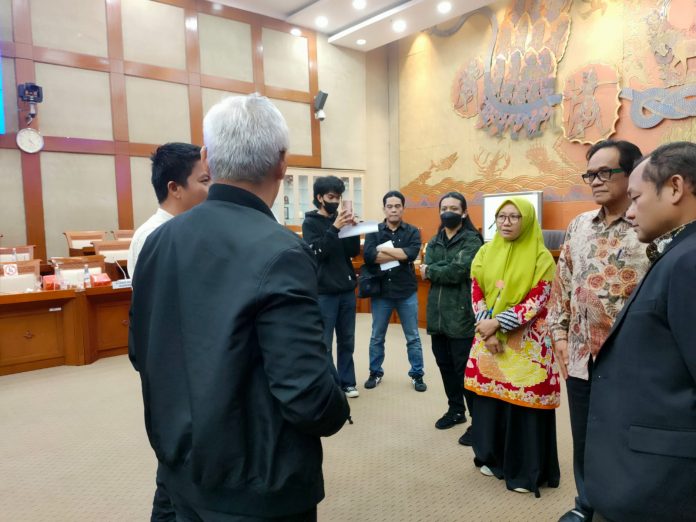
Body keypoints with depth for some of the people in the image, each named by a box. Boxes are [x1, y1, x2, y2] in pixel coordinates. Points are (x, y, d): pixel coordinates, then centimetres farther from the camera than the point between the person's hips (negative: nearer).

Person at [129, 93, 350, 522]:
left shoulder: (158, 241, -4)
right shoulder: (279, 253, -25)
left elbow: (141, 353, 6)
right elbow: (308, 396, -26)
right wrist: (338, 412, -5)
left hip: (183, 469, 6)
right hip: (256, 485, -6)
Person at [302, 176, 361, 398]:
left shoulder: (340, 220, 11)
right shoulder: (310, 222, -2)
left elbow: (354, 252, 5)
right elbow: (317, 253, -15)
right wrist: (334, 228, -23)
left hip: (347, 289, 5)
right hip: (325, 292, -5)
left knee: (347, 340, 10)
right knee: (324, 344, -1)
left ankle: (346, 382, 21)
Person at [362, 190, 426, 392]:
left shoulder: (412, 232, 0)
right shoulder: (374, 231, 0)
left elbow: (412, 253, -19)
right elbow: (368, 255, -17)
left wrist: (384, 249, -16)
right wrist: (400, 255, -17)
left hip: (407, 292, 0)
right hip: (381, 292, 1)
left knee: (412, 337, 10)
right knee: (377, 337, 12)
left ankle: (417, 375, 25)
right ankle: (375, 373, 29)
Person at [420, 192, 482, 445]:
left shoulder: (472, 240, -5)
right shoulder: (434, 241, 14)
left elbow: (458, 271, -19)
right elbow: (426, 270, -2)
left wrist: (431, 270, -6)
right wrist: (445, 271, -18)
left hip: (461, 314, -6)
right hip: (437, 314, 6)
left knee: (465, 369, -3)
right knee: (445, 365, 16)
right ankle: (456, 409, 34)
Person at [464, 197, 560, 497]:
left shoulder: (541, 257, -6)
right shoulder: (485, 253, 6)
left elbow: (538, 301, -13)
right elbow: (476, 294, 3)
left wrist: (497, 323, -18)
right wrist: (487, 332, -10)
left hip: (526, 343, -4)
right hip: (488, 338, 4)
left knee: (523, 402, 1)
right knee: (490, 398, 10)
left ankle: (526, 471, 17)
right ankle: (493, 458, 29)